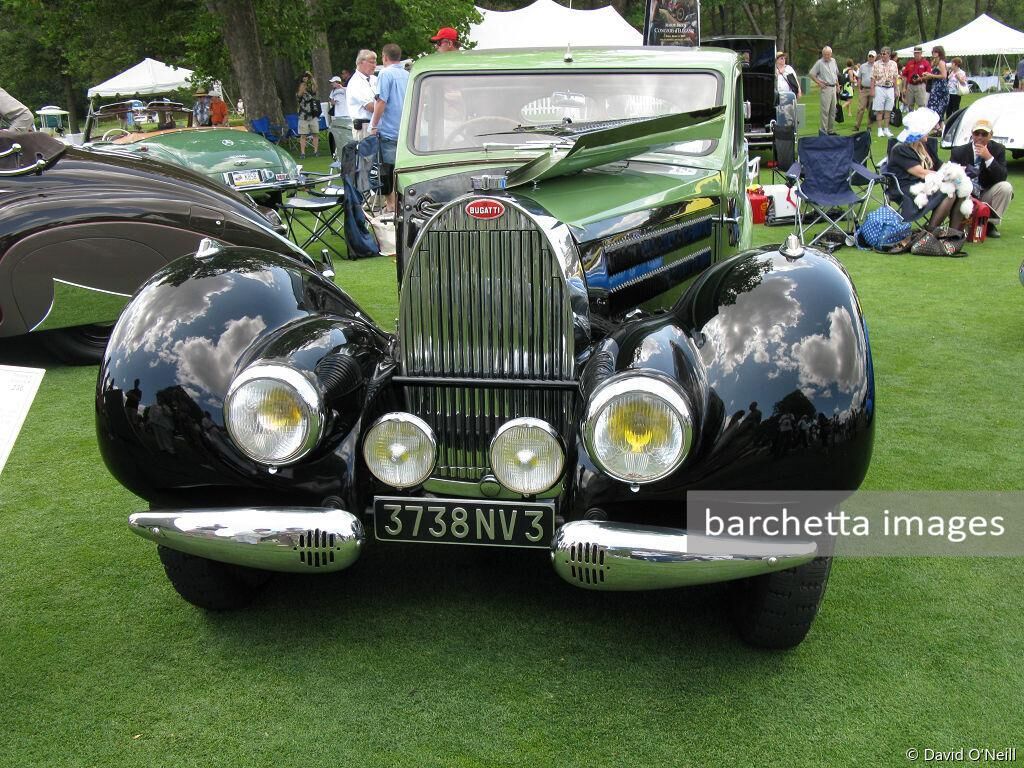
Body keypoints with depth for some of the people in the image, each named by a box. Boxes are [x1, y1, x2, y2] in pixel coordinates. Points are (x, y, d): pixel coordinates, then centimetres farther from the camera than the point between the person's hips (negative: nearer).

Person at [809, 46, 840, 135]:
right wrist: (819, 83, -9)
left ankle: (831, 130, 14)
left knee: (832, 110, 8)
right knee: (825, 110, -11)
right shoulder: (819, 63, -6)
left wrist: (837, 85, 18)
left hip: (833, 87, 7)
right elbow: (811, 74, -5)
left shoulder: (833, 61, 13)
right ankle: (822, 130, -9)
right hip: (826, 88, -7)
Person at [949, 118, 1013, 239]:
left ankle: (991, 223, -10)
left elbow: (1002, 177, -15)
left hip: (986, 196, 1)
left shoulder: (998, 149, -4)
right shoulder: (959, 151, -5)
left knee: (1006, 187, -26)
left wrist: (988, 158, -26)